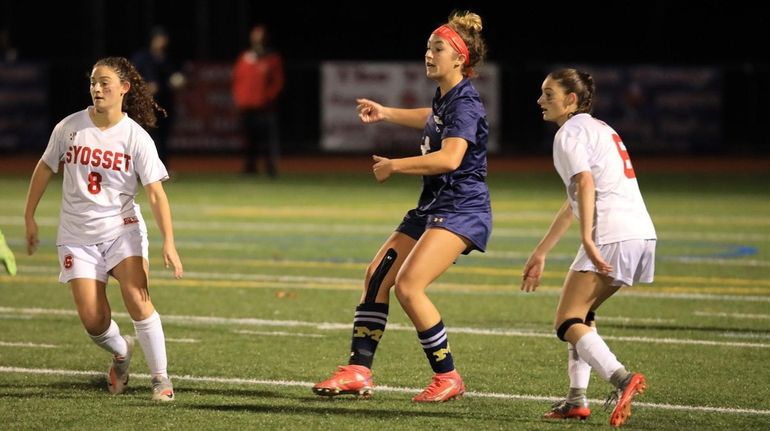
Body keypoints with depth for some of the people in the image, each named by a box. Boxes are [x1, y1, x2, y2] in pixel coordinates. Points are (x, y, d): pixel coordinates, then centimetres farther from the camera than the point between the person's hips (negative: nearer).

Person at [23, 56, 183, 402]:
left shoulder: (137, 138, -9)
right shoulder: (69, 128, -3)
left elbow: (155, 194, -11)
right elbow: (45, 167, 13)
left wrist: (168, 242, -21)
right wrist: (29, 217, 13)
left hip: (123, 230, -2)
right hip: (77, 236, 2)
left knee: (137, 302, -21)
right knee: (93, 321, -7)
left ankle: (160, 377, -8)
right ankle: (121, 353, 27)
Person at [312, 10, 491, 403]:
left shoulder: (464, 104, -16)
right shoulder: (444, 97, 13)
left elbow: (449, 159, -32)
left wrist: (394, 166, -24)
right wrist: (386, 113, 41)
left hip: (461, 210, -10)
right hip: (432, 208, 10)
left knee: (408, 285, -21)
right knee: (378, 275, 7)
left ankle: (448, 377, -10)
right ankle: (358, 371, 11)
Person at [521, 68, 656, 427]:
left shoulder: (570, 133, -1)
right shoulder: (597, 129, 28)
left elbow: (585, 184, -19)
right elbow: (574, 202, 34)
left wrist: (587, 239, -29)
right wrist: (540, 254, 37)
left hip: (613, 235, -9)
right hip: (642, 233, 9)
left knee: (567, 323, -7)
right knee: (580, 313, 23)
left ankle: (621, 379, -30)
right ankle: (577, 399, 18)